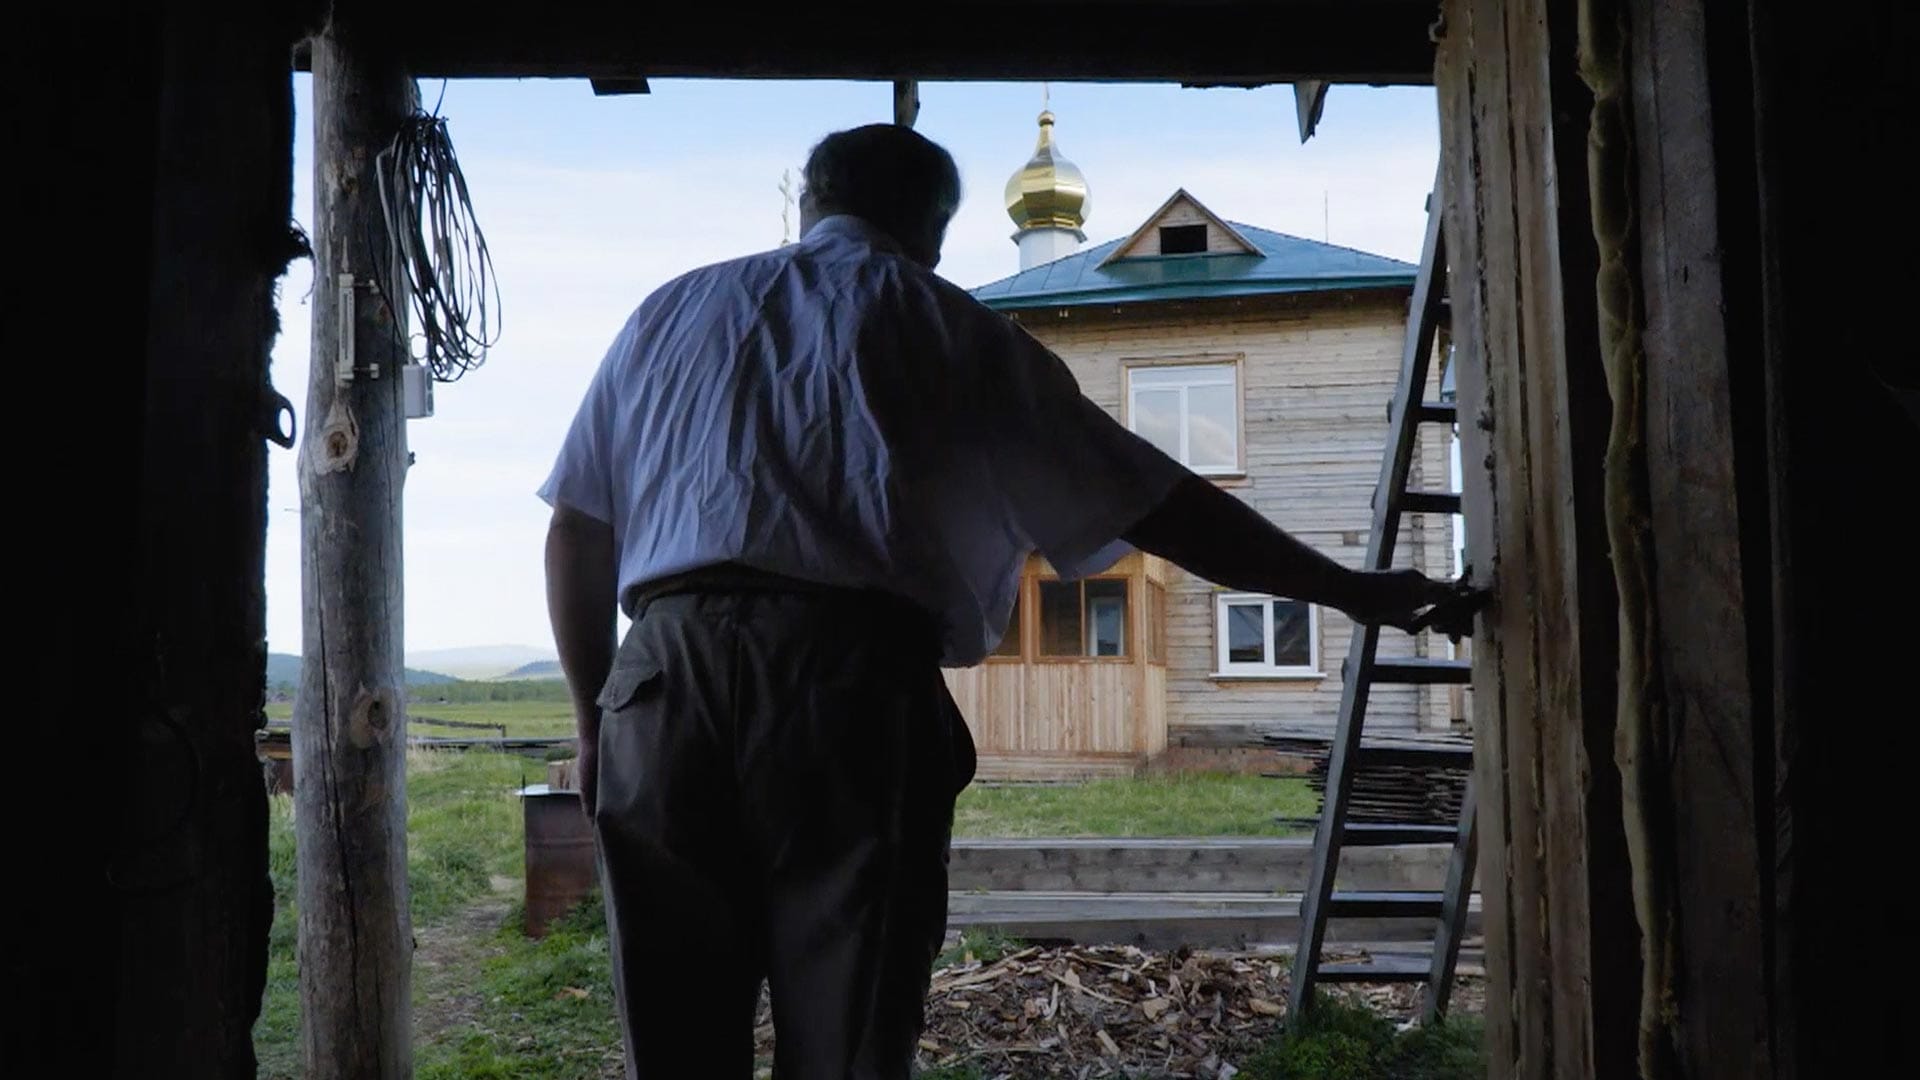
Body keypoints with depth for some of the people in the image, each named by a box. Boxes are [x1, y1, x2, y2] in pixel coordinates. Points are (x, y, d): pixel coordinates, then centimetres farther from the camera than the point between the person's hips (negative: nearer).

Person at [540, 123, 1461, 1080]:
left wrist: (596, 716, 26)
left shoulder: (671, 310, 22)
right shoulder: (951, 329, 12)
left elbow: (574, 534, 18)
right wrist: (1350, 589, 20)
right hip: (856, 684, -3)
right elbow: (1162, 506, 11)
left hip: (663, 677, 4)